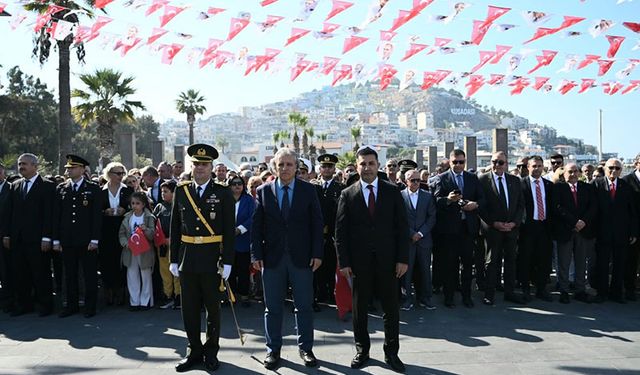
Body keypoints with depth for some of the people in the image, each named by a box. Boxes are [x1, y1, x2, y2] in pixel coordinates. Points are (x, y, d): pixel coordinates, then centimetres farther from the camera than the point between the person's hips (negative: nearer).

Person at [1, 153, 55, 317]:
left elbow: (49, 213, -10)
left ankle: (45, 304, 14)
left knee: (41, 273, 2)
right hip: (17, 239, 6)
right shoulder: (15, 186, 14)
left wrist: (46, 237, -14)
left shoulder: (47, 186, -4)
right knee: (19, 274, 10)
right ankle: (23, 304, 21)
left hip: (37, 240, -5)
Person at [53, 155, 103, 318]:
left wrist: (94, 239, -10)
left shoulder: (93, 188, 0)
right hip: (67, 240, 3)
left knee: (90, 274, 3)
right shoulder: (61, 189, 10)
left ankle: (90, 306, 13)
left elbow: (97, 215, -4)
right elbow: (56, 216, 9)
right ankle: (71, 305, 21)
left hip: (87, 240, -3)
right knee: (70, 275, 10)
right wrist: (56, 240, 4)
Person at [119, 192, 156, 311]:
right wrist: (125, 243, -12)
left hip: (144, 252, -3)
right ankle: (134, 302, 17)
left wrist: (146, 230, -32)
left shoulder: (149, 217, -8)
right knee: (132, 277, 8)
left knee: (146, 277, 7)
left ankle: (145, 301, 18)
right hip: (130, 251, 3)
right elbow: (121, 233, 5)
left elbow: (152, 235, -12)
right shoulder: (127, 217, 3)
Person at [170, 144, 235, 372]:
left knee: (213, 308, 9)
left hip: (212, 258, -3)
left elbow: (229, 230, -5)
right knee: (189, 308, 10)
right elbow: (175, 228, 8)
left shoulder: (223, 193, -3)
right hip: (187, 258, 3)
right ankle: (194, 351, 25)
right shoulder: (181, 191, 6)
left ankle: (211, 352, 25)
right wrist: (174, 259, 5)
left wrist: (228, 261, -9)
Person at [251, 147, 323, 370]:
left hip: (301, 257, 0)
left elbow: (316, 223, 0)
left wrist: (317, 253, -6)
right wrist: (256, 254, -4)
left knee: (304, 306, 8)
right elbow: (257, 225, 2)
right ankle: (273, 349, 23)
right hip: (272, 257, 1)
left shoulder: (308, 190, 2)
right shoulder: (263, 191, 3)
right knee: (272, 307, 9)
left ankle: (305, 348, 22)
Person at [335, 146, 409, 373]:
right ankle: (362, 351, 25)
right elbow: (341, 231, 0)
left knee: (391, 308, 8)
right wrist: (344, 262, -5)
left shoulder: (392, 191, 3)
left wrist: (403, 259, -5)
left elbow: (402, 226, 1)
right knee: (359, 308, 10)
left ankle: (391, 353, 23)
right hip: (359, 261, 0)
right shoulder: (347, 195, 2)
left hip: (387, 260, 0)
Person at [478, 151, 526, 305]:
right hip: (492, 228, -4)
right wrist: (494, 223, -13)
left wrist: (514, 222, -6)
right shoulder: (482, 180, -4)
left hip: (512, 227, 4)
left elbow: (521, 205, 8)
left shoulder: (515, 181, 8)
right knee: (492, 261, 2)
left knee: (511, 260, 10)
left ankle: (509, 292, 22)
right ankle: (489, 294, 11)